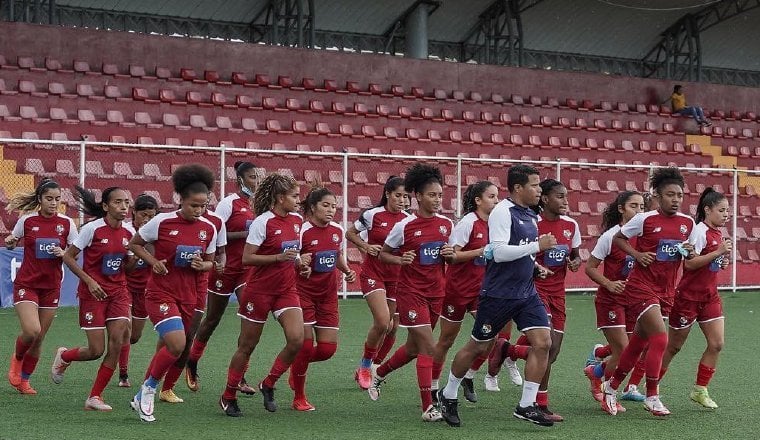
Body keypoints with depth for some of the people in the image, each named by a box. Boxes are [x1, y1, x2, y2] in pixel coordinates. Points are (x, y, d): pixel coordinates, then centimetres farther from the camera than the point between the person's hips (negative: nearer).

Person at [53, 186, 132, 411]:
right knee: (96, 351, -4)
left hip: (118, 291, 4)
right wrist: (89, 281, -17)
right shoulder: (92, 228, -13)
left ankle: (95, 397, 2)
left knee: (118, 344, -10)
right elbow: (68, 257, -7)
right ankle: (63, 356, 31)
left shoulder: (128, 232, 1)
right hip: (93, 292, -4)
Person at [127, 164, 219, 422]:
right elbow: (134, 244, 1)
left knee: (167, 348, 12)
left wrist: (202, 265, -10)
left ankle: (142, 398, 29)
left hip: (187, 296, 5)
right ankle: (148, 389, 1)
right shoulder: (162, 222, -11)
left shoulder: (208, 229, 1)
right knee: (176, 345, -21)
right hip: (160, 293, -5)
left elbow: (210, 263, 13)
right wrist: (153, 262, -14)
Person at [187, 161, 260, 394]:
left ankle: (240, 377, -7)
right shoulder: (229, 203, -10)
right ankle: (191, 365, 32)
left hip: (248, 268, 5)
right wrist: (245, 234, -24)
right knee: (212, 320, 10)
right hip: (226, 268, -5)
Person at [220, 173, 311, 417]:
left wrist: (301, 262, 2)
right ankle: (228, 397, 20)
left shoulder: (297, 220, 6)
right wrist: (279, 257, -26)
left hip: (287, 289, 5)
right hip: (259, 290, -5)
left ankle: (268, 385, 8)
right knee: (247, 345, 4)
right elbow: (247, 258, -17)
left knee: (297, 339, -13)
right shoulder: (263, 222, -14)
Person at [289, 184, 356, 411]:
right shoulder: (302, 231, -14)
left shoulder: (338, 231, 3)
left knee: (328, 348, -1)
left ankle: (296, 364, 31)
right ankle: (299, 398, 10)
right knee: (306, 344, -9)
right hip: (303, 292, -5)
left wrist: (347, 271, 3)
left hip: (328, 294, 5)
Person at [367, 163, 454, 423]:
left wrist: (450, 255, -7)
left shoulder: (446, 224, 3)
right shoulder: (404, 226, -11)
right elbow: (383, 254, 0)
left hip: (436, 292, 6)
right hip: (411, 292, -6)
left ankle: (378, 374, 42)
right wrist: (400, 259, -19)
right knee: (429, 347, -13)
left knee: (414, 348, 17)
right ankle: (428, 407, -8)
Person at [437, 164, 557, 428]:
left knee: (543, 342, -7)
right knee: (478, 347, 5)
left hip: (526, 293, 7)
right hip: (498, 294, -7)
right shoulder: (503, 212, -14)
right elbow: (499, 252, -23)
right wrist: (537, 246, -21)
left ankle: (526, 406, -1)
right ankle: (448, 395, 25)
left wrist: (533, 261, 11)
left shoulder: (530, 216, 12)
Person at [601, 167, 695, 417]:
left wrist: (689, 253, -4)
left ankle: (611, 386, 32)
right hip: (641, 286, -6)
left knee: (638, 343, 14)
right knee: (660, 338, -17)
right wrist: (637, 255, -13)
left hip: (666, 291, 6)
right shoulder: (645, 220, -10)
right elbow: (617, 238, 2)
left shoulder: (687, 223, 4)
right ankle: (652, 397, -6)